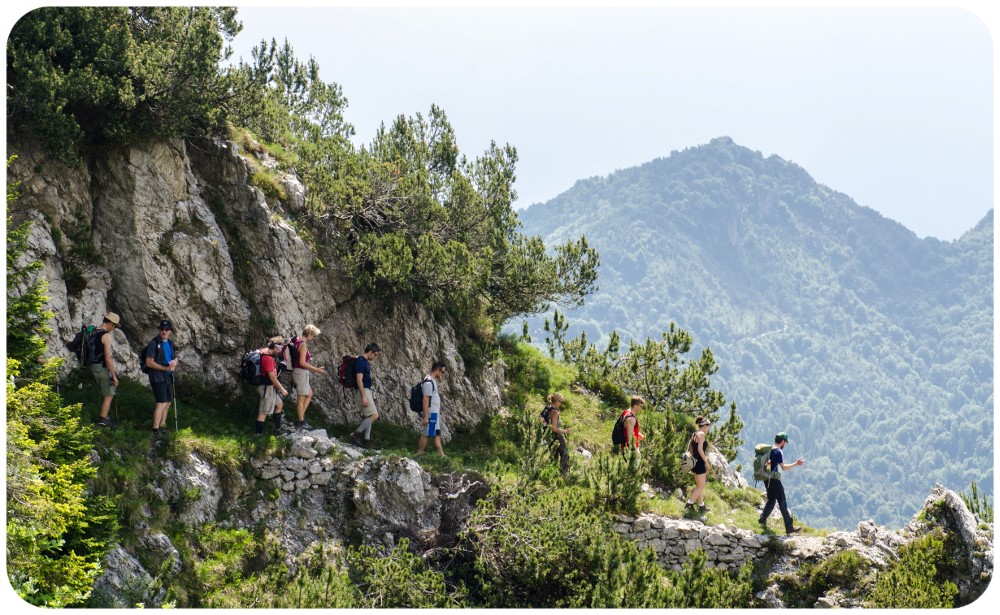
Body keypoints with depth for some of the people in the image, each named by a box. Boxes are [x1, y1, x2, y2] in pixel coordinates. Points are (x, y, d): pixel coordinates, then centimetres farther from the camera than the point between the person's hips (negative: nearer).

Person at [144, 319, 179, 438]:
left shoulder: (170, 343, 12)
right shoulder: (154, 343, -12)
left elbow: (175, 358, 24)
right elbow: (149, 362, -17)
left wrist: (174, 362, -2)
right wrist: (165, 368, -21)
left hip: (168, 377, 8)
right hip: (157, 378, -8)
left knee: (167, 403, 15)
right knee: (161, 403, -15)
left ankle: (162, 426, 28)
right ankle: (155, 431, -15)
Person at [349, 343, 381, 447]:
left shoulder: (366, 362, 15)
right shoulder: (361, 362, -16)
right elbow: (359, 380, -20)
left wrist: (370, 396, 22)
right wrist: (364, 397, -23)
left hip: (367, 390, 10)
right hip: (363, 391, -10)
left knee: (367, 417, 10)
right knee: (374, 415, -12)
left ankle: (366, 439, 12)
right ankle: (356, 434, -9)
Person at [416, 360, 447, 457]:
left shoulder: (433, 380, 13)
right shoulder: (428, 383, -18)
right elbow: (425, 400, -21)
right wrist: (426, 417, -22)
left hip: (435, 413, 10)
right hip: (431, 413, -10)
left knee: (437, 434, 10)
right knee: (426, 434, -4)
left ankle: (441, 455, 12)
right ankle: (419, 454, 1)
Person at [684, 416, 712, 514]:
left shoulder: (694, 434, 15)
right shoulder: (701, 434, -12)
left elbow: (690, 450, 16)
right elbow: (700, 449, -22)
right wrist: (706, 462, -18)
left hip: (694, 462, 10)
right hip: (700, 462, -10)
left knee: (700, 486, 16)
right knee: (701, 486, -3)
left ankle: (701, 506, 21)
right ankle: (689, 504, -8)